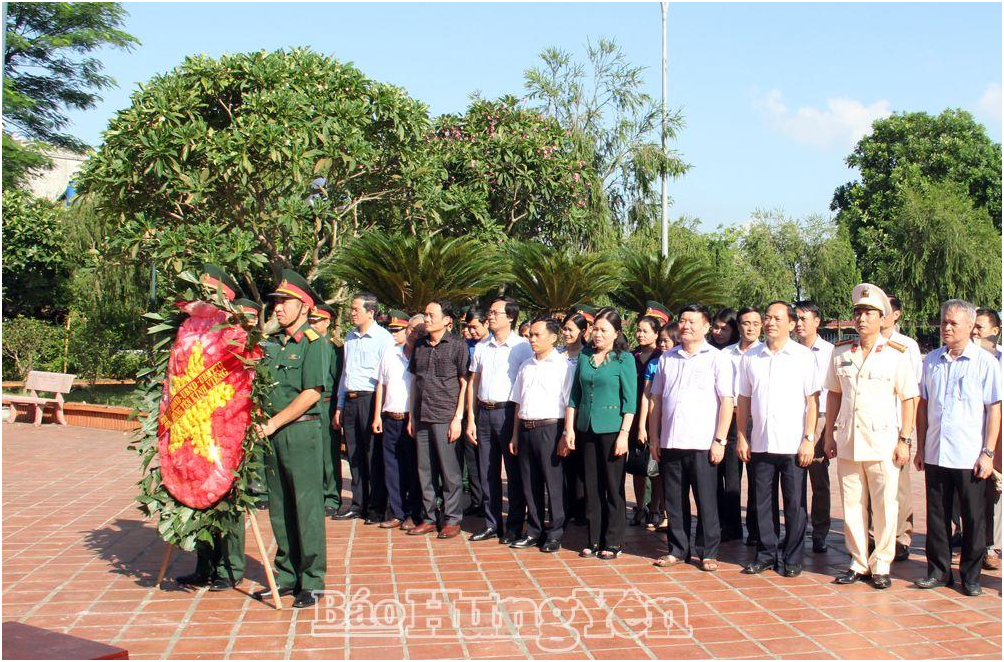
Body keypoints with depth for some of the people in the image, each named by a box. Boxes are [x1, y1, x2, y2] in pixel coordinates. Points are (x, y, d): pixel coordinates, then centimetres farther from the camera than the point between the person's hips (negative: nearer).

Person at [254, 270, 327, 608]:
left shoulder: (313, 343, -7)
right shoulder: (275, 343, 14)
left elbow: (312, 393, -15)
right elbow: (264, 388, 15)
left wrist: (274, 423, -14)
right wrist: (261, 423, -2)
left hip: (301, 431, -7)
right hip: (273, 433, 7)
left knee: (307, 507, -2)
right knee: (279, 508, 12)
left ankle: (312, 581, 6)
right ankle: (287, 576, 22)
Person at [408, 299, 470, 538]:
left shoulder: (456, 345, -3)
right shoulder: (420, 346, 12)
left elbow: (464, 383, -4)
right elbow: (415, 381, 17)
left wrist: (458, 418, -10)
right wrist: (411, 416, 12)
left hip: (445, 417, -5)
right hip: (421, 416, 5)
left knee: (449, 470, 0)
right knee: (424, 470, 9)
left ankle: (453, 519, 10)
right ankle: (429, 518, 19)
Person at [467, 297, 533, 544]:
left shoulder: (522, 347, -4)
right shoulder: (481, 347, 12)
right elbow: (473, 384, 14)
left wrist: (521, 419, -12)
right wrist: (471, 419, 9)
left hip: (508, 412, -5)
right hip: (484, 413, 5)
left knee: (514, 472, 1)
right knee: (487, 472, 10)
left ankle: (514, 526, 9)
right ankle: (491, 524, 19)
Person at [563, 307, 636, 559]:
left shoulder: (624, 359, -4)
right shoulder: (584, 356, 9)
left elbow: (630, 400, -7)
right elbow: (575, 396, 12)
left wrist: (624, 434, -13)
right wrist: (569, 429, 7)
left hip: (612, 429, -4)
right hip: (586, 429, 4)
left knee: (613, 486, 3)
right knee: (591, 486, 9)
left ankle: (613, 542, 12)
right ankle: (594, 540, 18)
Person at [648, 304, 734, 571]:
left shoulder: (717, 359, 0)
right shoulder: (667, 359, 12)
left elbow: (727, 402, -4)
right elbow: (656, 400, 14)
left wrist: (720, 440, -10)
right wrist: (653, 437, 8)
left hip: (702, 444, -4)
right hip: (670, 443, 4)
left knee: (706, 501, 3)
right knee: (675, 501, 10)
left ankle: (708, 552, 13)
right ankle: (677, 550, 21)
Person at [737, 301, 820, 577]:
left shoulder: (803, 356, -1)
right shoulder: (750, 358, 8)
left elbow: (812, 400, -2)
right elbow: (744, 400, 12)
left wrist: (809, 439, -8)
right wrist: (741, 437, 6)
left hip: (793, 445, -3)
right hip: (760, 445, 3)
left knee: (795, 505, 3)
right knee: (763, 503, 8)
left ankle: (791, 559, 14)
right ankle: (766, 554, 19)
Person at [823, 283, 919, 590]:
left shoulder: (896, 354, -1)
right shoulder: (841, 352, 8)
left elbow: (909, 399, 0)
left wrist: (904, 440, -6)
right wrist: (829, 435, 10)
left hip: (882, 442, -3)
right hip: (847, 441, 3)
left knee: (884, 507, 1)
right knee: (852, 506, 8)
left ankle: (881, 565, 14)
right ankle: (858, 562, 19)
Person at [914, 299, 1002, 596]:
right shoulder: (932, 360, 9)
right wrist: (920, 447, 11)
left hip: (969, 457, -3)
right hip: (935, 455, 4)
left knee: (973, 519, 5)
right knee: (937, 516, 9)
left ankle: (970, 576, 16)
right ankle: (939, 570, 21)